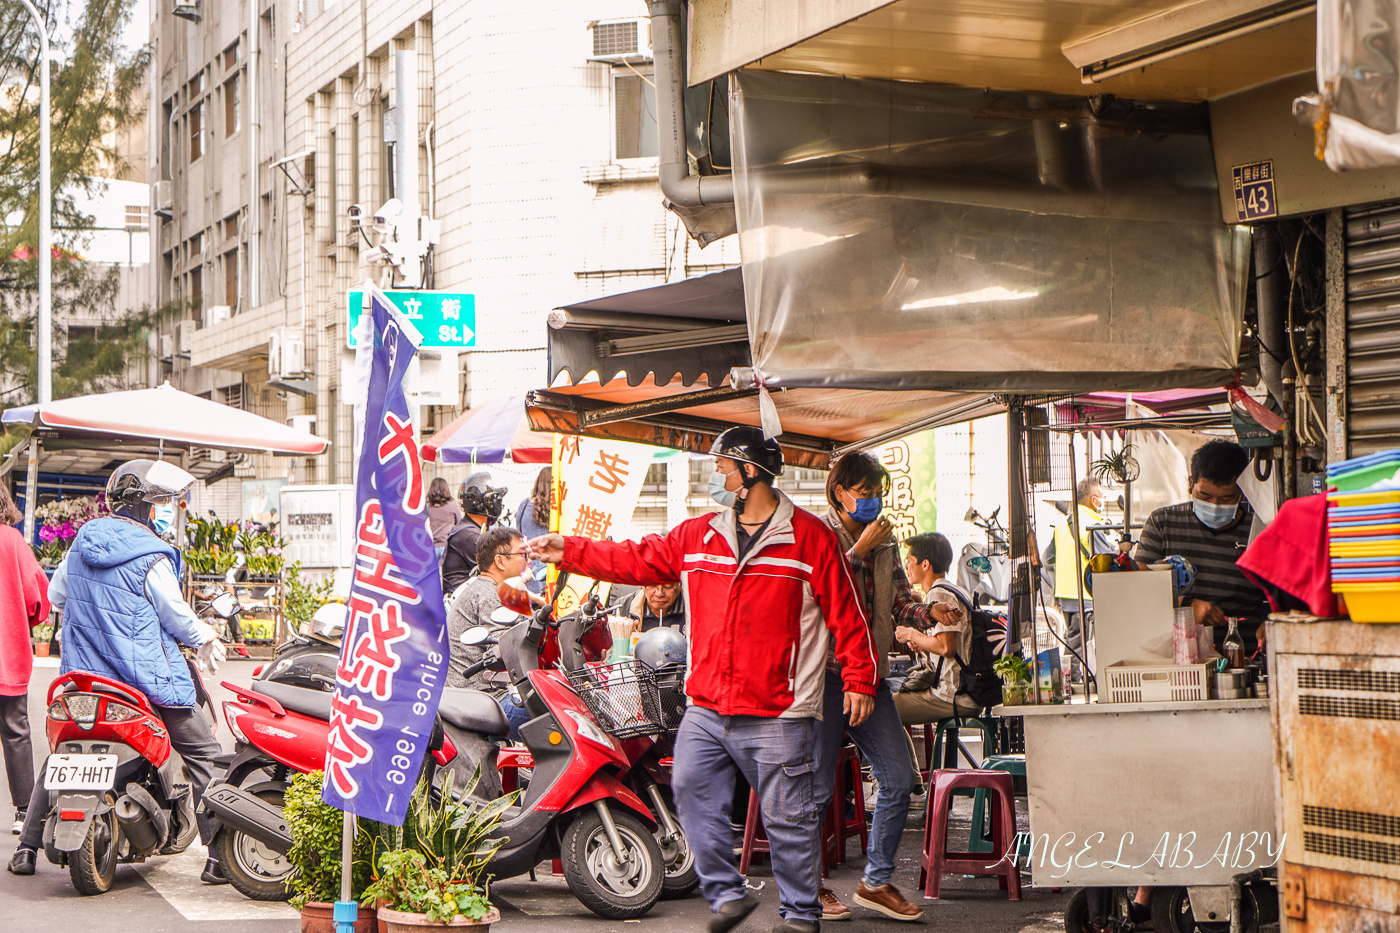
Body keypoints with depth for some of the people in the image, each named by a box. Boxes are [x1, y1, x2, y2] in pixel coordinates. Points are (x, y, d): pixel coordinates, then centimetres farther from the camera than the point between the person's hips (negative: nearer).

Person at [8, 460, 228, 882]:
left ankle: (27, 848, 19)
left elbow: (57, 595, 16)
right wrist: (207, 640, 12)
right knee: (203, 753, 3)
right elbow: (176, 616, -7)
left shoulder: (81, 541, 6)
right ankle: (220, 857, -3)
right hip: (144, 678, -6)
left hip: (82, 675, 6)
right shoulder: (151, 558, -14)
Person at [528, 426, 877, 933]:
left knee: (786, 815, 0)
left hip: (777, 714, -5)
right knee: (692, 788, -3)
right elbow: (636, 560, 16)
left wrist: (859, 680, -6)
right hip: (706, 708, 5)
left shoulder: (810, 537, -3)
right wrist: (569, 551, 11)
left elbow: (846, 613, -3)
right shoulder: (696, 536, 12)